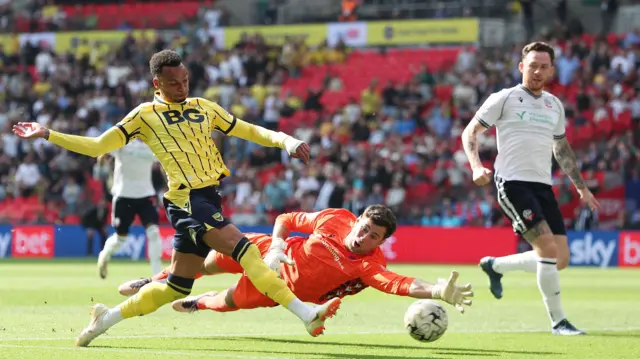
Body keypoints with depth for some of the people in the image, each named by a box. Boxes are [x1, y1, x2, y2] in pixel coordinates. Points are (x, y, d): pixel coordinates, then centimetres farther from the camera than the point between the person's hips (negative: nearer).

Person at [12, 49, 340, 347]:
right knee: (242, 248, -24)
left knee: (177, 286, 9)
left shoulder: (203, 107, 17)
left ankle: (108, 317, 24)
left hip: (209, 199, 7)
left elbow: (248, 131, 20)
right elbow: (98, 146, 8)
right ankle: (305, 313, -31)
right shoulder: (145, 116, 4)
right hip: (187, 200, -7)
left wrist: (284, 140, 4)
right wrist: (47, 135, 2)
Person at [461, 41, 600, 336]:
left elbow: (562, 148, 29)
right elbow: (470, 132, -1)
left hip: (543, 186, 7)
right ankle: (557, 321, -10)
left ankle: (495, 266, 24)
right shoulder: (505, 99, -1)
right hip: (513, 182, -7)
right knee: (549, 248, -20)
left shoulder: (554, 105, 16)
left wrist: (580, 186, 25)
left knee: (561, 259, 1)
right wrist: (476, 166, -18)